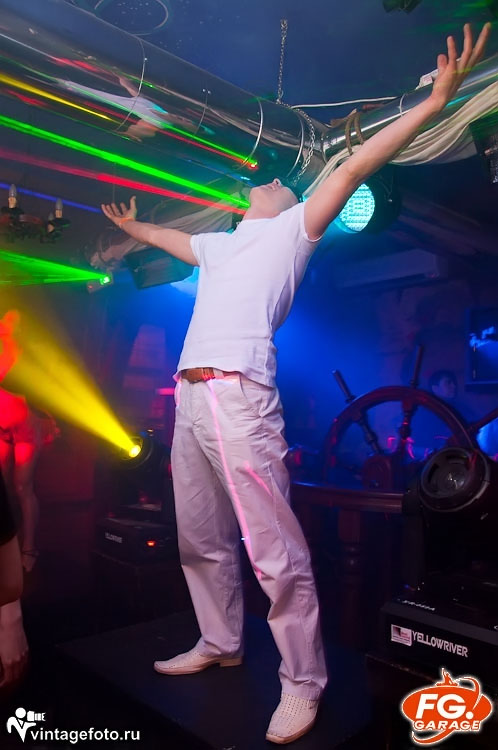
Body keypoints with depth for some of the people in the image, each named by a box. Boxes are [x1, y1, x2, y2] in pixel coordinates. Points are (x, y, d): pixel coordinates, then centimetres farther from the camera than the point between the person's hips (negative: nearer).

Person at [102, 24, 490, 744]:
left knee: (274, 550, -6)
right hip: (189, 396, 8)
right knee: (201, 541, 14)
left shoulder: (293, 227, 13)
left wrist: (434, 101, -2)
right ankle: (220, 644, 31)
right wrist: (133, 226, 65)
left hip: (238, 396, -8)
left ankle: (302, 682, 7)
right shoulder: (220, 243, 31)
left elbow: (354, 167, 4)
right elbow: (171, 238, 50)